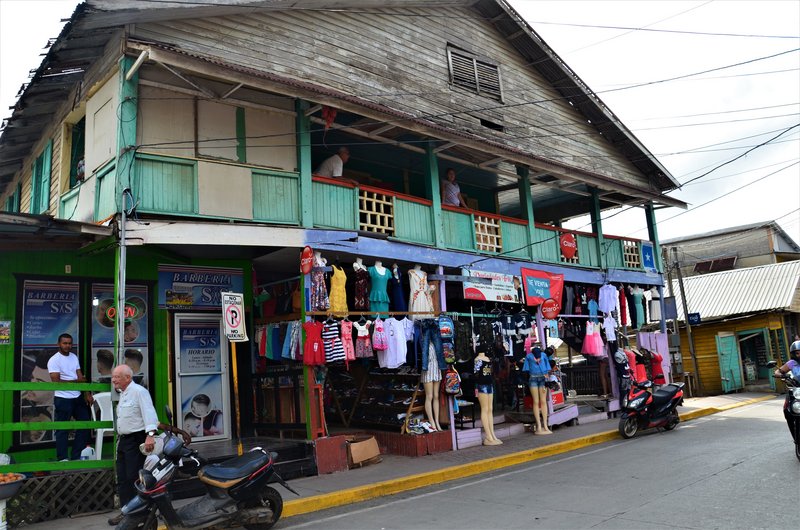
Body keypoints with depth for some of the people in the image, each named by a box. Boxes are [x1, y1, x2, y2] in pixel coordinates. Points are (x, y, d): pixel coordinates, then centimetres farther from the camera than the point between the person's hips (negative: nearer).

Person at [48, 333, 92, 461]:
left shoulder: (74, 357, 9)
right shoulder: (54, 360, -10)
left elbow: (80, 376, 8)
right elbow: (56, 381, -16)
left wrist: (87, 394, 1)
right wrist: (77, 381, -14)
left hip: (77, 397, 7)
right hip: (62, 399, -7)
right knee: (63, 429, 2)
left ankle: (77, 456, 22)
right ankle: (62, 459, 13)